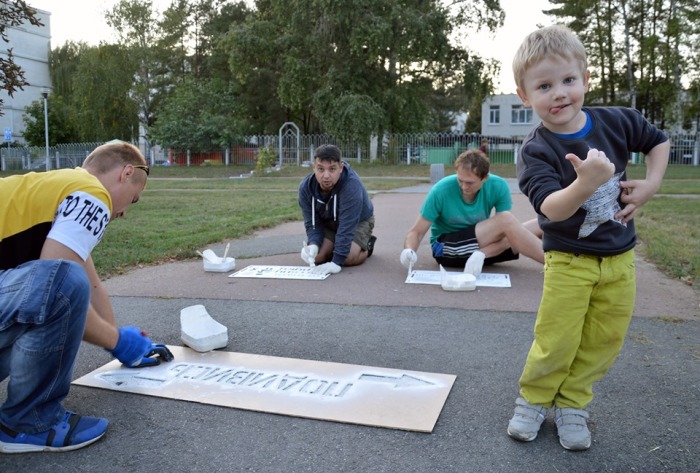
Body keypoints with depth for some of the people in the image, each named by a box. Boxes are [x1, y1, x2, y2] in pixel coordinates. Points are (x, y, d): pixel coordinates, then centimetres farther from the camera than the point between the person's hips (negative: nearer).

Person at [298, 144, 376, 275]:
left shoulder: (351, 185, -39)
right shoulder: (305, 187, -24)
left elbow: (347, 226, -42)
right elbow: (312, 223, -18)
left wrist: (336, 262, -46)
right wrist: (313, 245, -41)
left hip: (359, 221, -4)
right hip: (329, 223, 4)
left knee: (349, 257, -27)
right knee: (316, 256, -17)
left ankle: (367, 245, 7)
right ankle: (336, 246, 15)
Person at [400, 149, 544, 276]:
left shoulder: (498, 187, -14)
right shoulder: (441, 190, -20)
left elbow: (505, 232, -17)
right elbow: (416, 231, -14)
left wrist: (481, 254, -35)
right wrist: (409, 250, -36)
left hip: (482, 245, 4)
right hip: (445, 247, -4)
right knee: (506, 219, -27)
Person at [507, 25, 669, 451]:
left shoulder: (617, 122, -6)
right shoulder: (536, 149, -18)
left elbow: (658, 141, 14)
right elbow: (551, 208, -31)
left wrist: (650, 185, 1)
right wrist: (586, 183, -49)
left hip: (619, 258, 4)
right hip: (569, 260, -4)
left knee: (604, 342, 10)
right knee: (555, 342, -1)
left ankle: (572, 404, 27)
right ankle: (534, 400, 23)